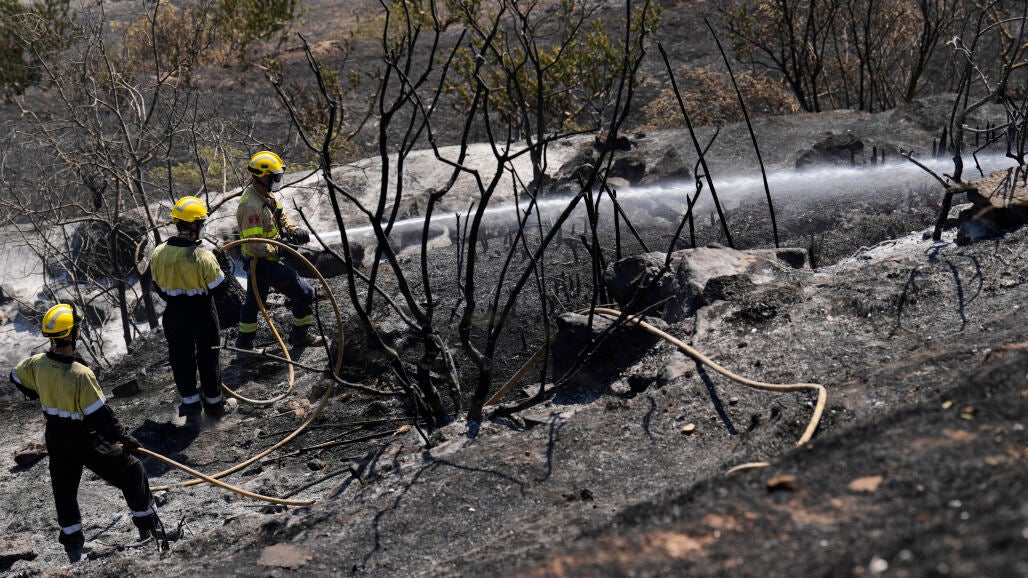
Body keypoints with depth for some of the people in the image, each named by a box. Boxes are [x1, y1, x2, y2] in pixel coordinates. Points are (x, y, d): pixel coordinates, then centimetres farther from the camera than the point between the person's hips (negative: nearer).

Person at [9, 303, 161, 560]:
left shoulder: (36, 364, -11)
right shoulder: (80, 374, -31)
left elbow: (16, 377, 12)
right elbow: (99, 413, -26)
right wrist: (122, 437, -14)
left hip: (55, 437, 7)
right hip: (84, 440, -7)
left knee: (64, 486, 22)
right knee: (132, 471, 10)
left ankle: (72, 543, 28)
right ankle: (146, 524, 19)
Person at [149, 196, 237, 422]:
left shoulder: (159, 253, -10)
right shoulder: (203, 257, -26)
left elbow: (158, 287, 2)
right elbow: (219, 288, -16)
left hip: (174, 314, 4)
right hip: (202, 315, -4)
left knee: (181, 358, 17)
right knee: (207, 358, 13)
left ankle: (190, 406, 27)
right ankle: (214, 404, 27)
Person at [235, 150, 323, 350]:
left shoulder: (266, 195, 3)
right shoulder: (251, 205, -28)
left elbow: (280, 217, 16)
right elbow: (254, 244, -31)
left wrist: (294, 230, -1)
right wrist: (277, 251, -31)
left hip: (256, 261, 11)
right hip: (264, 262, -11)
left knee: (254, 300, 22)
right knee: (304, 292, -1)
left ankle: (244, 343, 36)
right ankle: (300, 336, 13)